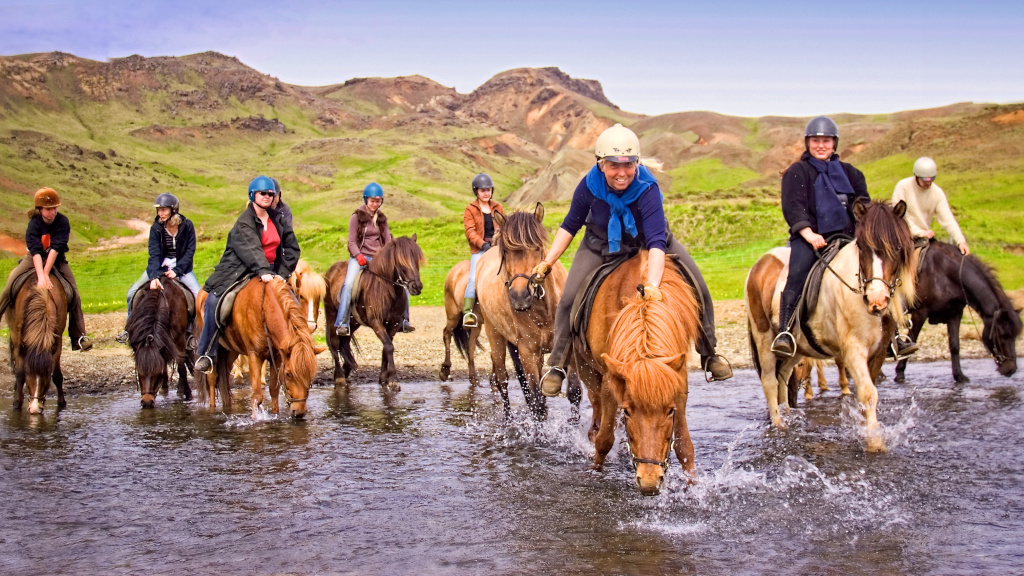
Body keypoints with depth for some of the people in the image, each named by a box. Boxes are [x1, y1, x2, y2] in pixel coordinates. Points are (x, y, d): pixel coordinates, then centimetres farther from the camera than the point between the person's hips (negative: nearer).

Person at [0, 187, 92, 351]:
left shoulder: (62, 222, -19)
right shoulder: (34, 224, -20)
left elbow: (56, 248, -28)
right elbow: (35, 251, -32)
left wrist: (46, 274, -36)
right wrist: (41, 277, -45)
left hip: (56, 261, 0)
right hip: (35, 259, 0)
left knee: (74, 295, -12)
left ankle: (78, 337, -9)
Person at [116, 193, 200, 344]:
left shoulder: (187, 225, -13)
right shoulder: (156, 228, -12)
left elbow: (190, 251, -10)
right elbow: (154, 255, -18)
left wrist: (176, 271, -19)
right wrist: (154, 277, -33)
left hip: (181, 266, -1)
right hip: (160, 266, 1)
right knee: (132, 292, -7)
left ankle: (193, 329, -1)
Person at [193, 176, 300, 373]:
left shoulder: (278, 220, 8)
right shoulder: (244, 222, -10)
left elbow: (292, 248, 8)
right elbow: (251, 249, -27)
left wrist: (283, 273, -5)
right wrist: (263, 271, -42)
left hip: (269, 270, 5)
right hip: (239, 272, -5)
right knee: (214, 302, -22)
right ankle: (205, 353, -10)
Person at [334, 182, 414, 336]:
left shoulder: (382, 219, 15)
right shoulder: (356, 217, 2)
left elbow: (388, 241, 12)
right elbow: (352, 242, -2)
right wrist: (358, 256, -20)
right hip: (360, 257, -4)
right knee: (349, 284, -29)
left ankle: (404, 321, 8)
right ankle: (342, 323, -25)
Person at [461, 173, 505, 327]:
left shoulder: (497, 207, 16)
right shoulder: (470, 209, 5)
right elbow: (470, 231, -4)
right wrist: (482, 244, -19)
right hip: (479, 250, -3)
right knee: (474, 278, -22)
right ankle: (467, 312, -22)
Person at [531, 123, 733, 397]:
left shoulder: (647, 188, -35)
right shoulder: (589, 185, -26)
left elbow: (656, 241, -44)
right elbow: (570, 225, -8)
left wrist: (652, 285, -58)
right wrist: (547, 262, -14)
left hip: (647, 244, -1)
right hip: (601, 246, 1)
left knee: (699, 290, -10)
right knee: (569, 299, -14)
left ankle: (709, 354, 11)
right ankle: (557, 364, 4)